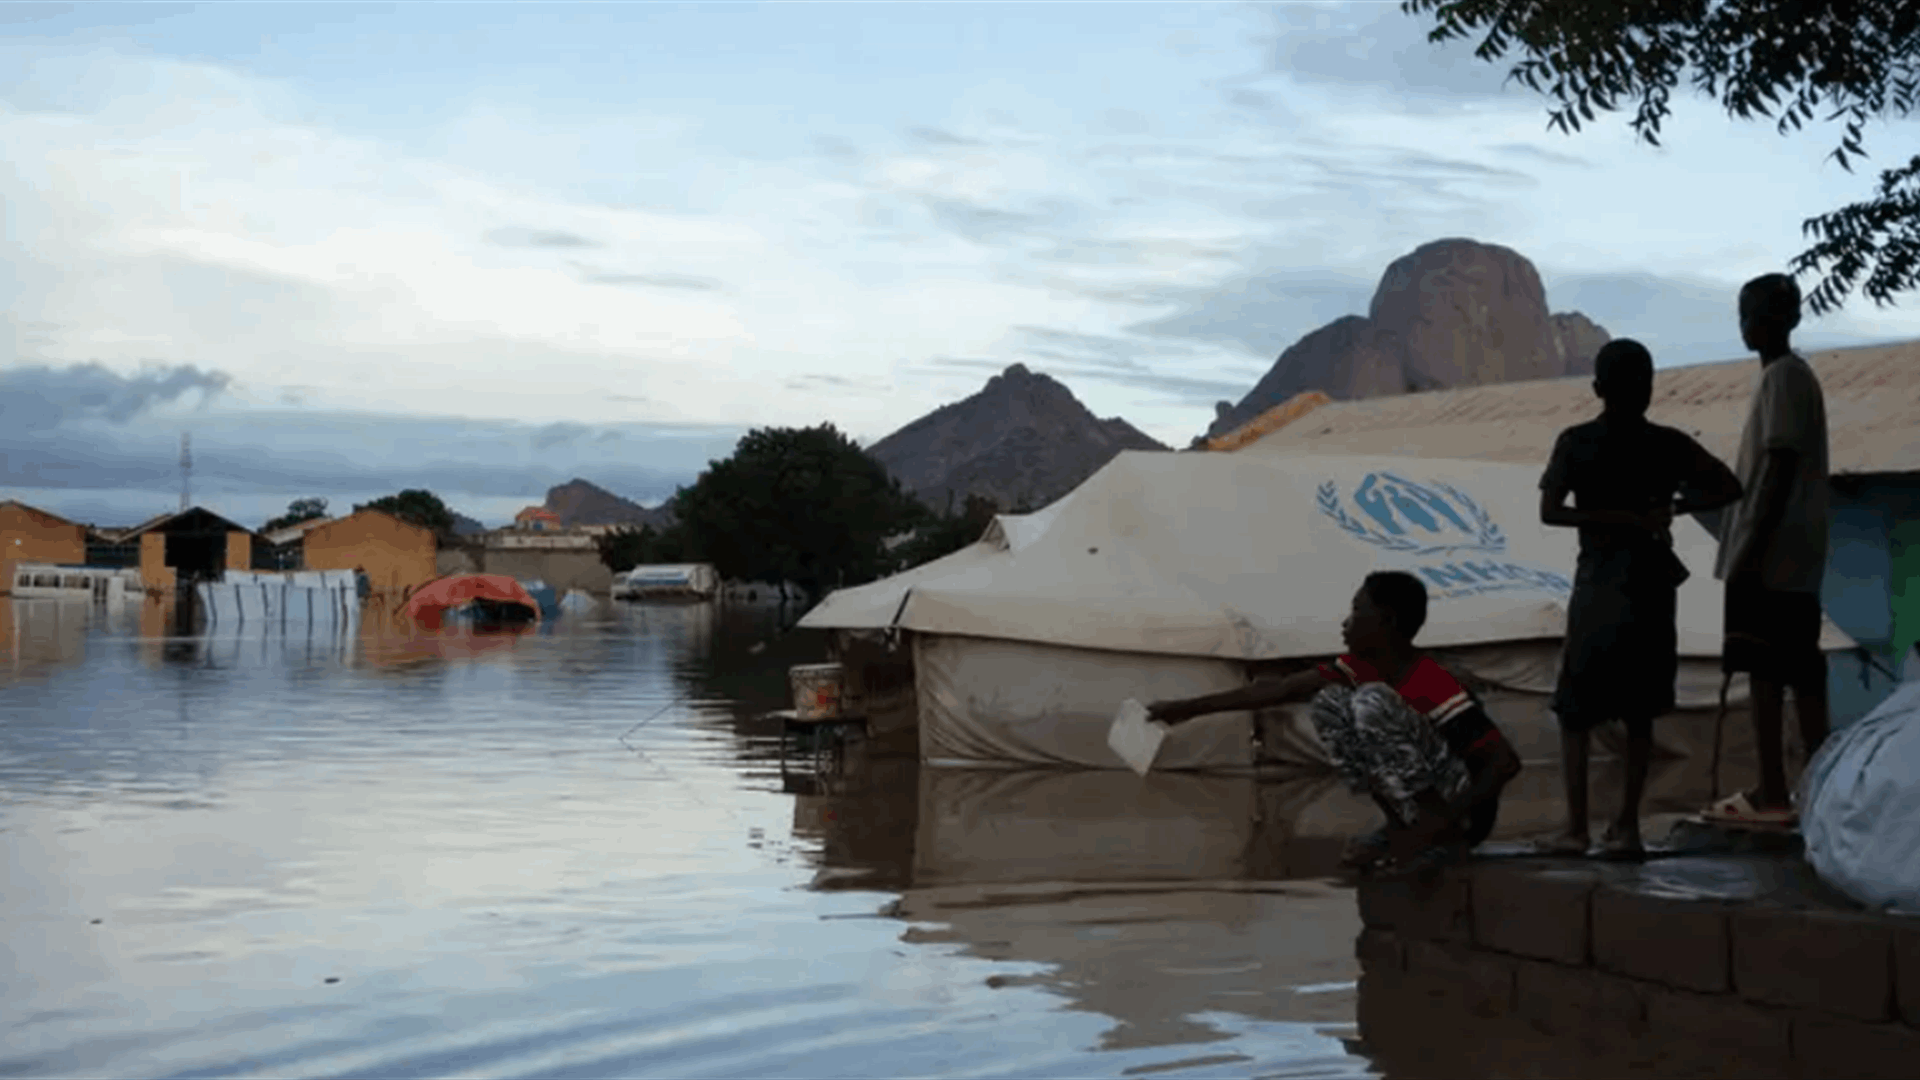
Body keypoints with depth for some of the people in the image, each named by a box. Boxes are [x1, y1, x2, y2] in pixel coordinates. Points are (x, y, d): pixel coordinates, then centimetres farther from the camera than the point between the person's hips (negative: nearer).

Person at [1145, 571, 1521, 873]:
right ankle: (1401, 824, -4)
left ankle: (1438, 828, -18)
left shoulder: (1437, 689, -23)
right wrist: (1189, 709, 1)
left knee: (1370, 700, -25)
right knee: (1329, 702, -6)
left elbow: (1506, 761, -25)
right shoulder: (1362, 668, -1)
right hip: (1416, 806, 8)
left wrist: (1439, 824, -30)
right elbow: (1282, 689, 1)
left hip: (1462, 812, -8)